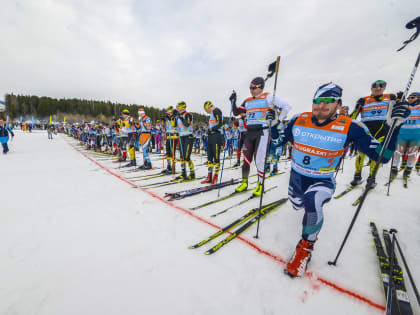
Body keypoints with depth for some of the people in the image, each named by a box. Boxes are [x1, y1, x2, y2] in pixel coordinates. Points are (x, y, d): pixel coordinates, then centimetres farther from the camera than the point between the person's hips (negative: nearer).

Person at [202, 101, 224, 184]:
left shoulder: (216, 110, -3)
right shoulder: (212, 113, 24)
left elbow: (220, 123, -15)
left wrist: (211, 129, -18)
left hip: (216, 136, -9)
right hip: (211, 136, 9)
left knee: (216, 157, -4)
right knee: (209, 157, 6)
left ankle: (216, 176, 5)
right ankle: (209, 177, 11)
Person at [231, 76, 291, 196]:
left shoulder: (268, 97, 2)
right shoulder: (247, 101, 17)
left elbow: (287, 106, 2)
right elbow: (236, 113, 21)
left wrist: (277, 120, -7)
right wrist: (233, 102, 8)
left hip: (262, 132, -5)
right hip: (250, 132, 5)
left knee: (259, 159, -7)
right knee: (246, 159, 4)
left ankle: (260, 185, 10)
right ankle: (244, 183, 19)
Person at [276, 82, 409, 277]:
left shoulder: (349, 128, -16)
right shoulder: (298, 120, -11)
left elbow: (381, 155, -17)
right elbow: (278, 142, 1)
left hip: (322, 181, -3)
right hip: (296, 176, 4)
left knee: (312, 202, -35)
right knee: (297, 206, 26)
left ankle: (306, 246, -8)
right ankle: (302, 197, 66)